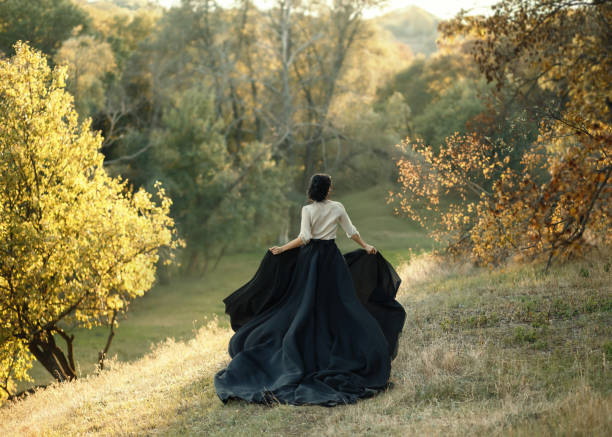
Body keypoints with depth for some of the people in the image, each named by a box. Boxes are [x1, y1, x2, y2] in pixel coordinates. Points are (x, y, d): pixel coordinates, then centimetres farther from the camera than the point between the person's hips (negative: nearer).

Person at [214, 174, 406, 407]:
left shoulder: (307, 210, -8)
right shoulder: (337, 208, -1)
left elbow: (304, 237, -16)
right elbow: (351, 231, 8)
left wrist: (282, 249, -8)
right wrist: (365, 247, 23)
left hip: (311, 257, -1)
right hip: (331, 257, 1)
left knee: (306, 305, 4)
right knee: (339, 302, 4)